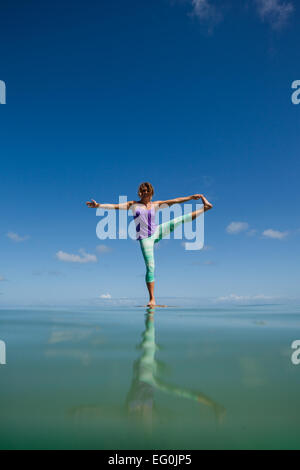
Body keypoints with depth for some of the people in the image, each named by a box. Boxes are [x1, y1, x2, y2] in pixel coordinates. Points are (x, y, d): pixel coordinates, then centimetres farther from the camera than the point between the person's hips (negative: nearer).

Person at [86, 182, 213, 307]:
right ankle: (152, 299, 0)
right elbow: (115, 206, -5)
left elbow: (175, 201, 8)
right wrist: (98, 205, -16)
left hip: (156, 232, 3)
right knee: (150, 267, -7)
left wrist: (191, 197, 5)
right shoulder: (133, 204, 4)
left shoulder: (155, 205, 9)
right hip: (145, 238, -3)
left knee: (179, 220, -7)